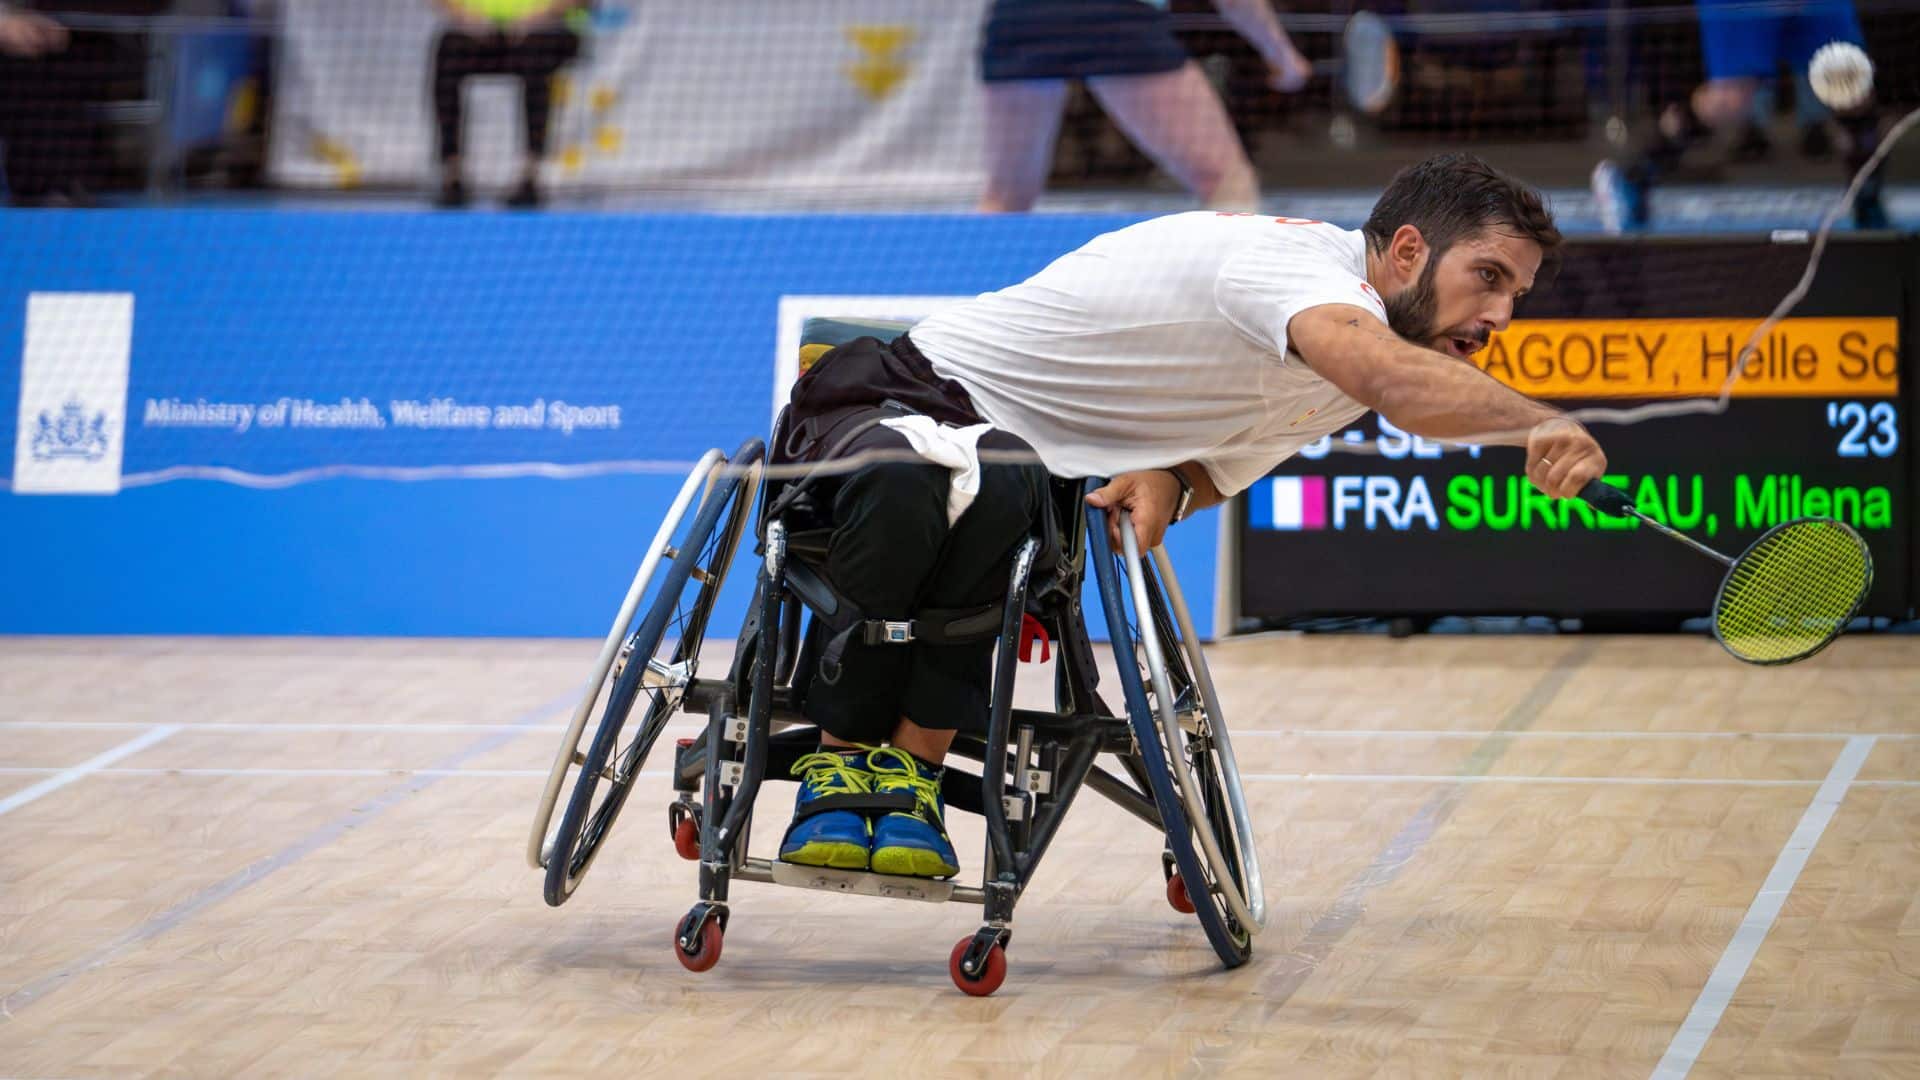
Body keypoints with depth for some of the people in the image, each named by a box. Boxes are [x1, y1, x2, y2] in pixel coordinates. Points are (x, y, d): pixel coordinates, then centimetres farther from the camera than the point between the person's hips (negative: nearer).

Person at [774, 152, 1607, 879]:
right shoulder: (1305, 261, -25)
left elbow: (1222, 462, 11)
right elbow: (1391, 375, -46)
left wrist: (1166, 484, -13)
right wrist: (1537, 424, -62)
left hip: (1015, 461, 6)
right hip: (895, 396, -6)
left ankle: (909, 770, -23)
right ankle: (839, 767, -23)